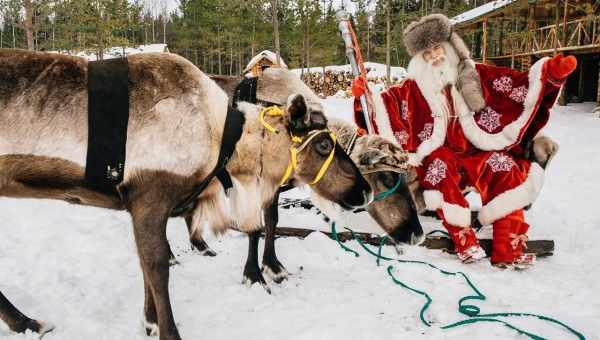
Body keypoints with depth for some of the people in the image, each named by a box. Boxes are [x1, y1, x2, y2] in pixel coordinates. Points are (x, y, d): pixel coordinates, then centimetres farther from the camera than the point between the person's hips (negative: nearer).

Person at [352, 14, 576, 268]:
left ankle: (508, 250, -24)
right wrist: (364, 97, -21)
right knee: (438, 164, -34)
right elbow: (385, 103, -2)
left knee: (504, 167, -26)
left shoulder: (475, 74, 8)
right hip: (438, 159, -1)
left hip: (475, 156, 1)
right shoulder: (414, 87, 7)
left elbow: (519, 85, 2)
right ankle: (464, 241, -33)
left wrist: (550, 73, -13)